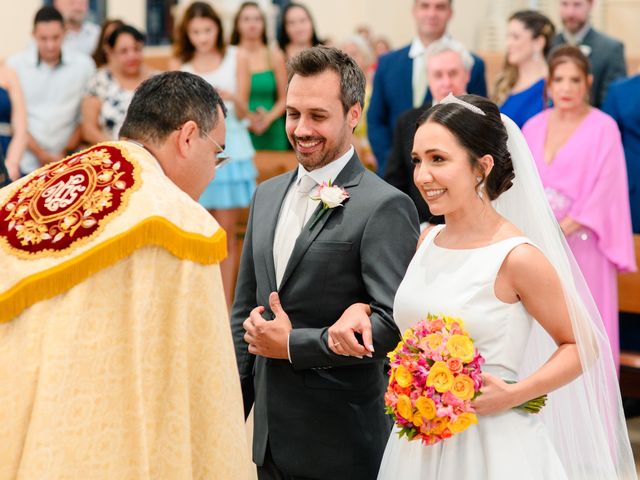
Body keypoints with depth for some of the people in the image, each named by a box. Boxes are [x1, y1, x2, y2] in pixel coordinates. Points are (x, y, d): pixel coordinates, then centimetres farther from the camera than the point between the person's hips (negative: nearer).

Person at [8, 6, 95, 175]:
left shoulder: (83, 65, 4)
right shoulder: (15, 64, 3)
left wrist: (67, 153, -1)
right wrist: (40, 154, -5)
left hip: (66, 163, 0)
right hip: (25, 165, 0)